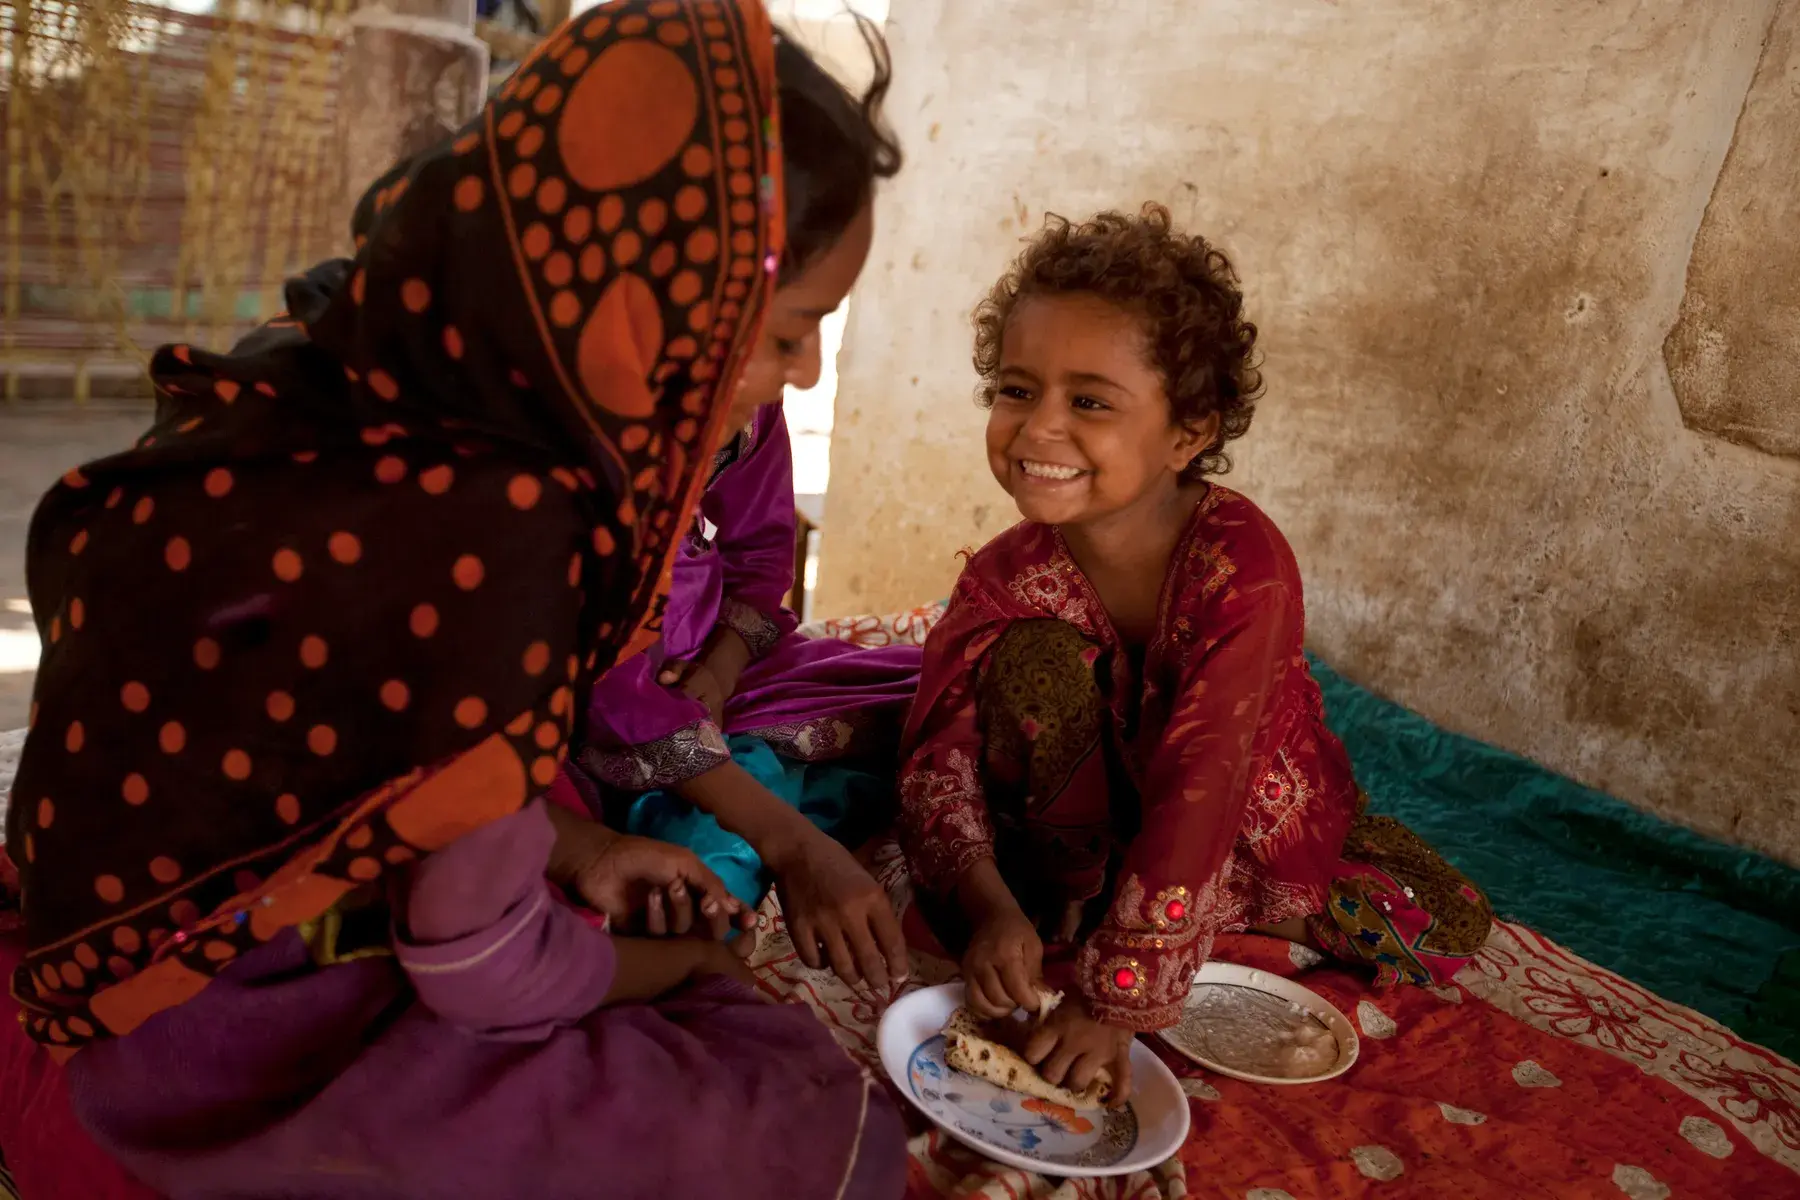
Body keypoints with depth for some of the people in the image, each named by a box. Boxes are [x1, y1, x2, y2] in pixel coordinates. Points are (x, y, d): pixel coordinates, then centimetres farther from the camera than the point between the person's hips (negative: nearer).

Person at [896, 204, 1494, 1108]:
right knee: (1033, 655, -25)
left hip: (1261, 821, 0)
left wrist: (1118, 996, -37)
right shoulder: (1006, 575, -19)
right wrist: (988, 903, -38)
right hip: (1103, 817, 1)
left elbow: (1199, 786, -36)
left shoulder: (1243, 562, -32)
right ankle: (1075, 895, -10)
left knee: (1444, 934, -13)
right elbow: (940, 752, -20)